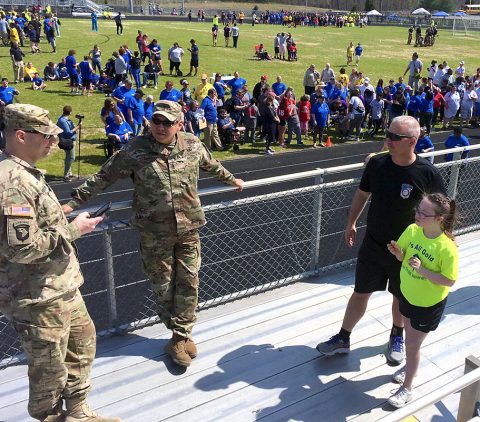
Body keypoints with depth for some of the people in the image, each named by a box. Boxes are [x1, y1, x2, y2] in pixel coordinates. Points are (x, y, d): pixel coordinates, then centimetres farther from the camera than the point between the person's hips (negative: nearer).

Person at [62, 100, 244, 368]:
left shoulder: (193, 145, 0)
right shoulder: (136, 150, -9)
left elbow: (212, 166, 20)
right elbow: (104, 177, -3)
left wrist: (232, 180, 35)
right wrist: (74, 202, -5)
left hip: (189, 228, 2)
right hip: (154, 233, -2)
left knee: (189, 282, 6)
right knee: (164, 285, 7)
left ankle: (182, 335, 23)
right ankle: (179, 335, 25)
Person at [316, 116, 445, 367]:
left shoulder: (427, 174, -19)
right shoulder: (377, 163, -10)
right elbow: (362, 193, 7)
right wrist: (351, 223, 9)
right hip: (372, 244, 2)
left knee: (400, 297, 18)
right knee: (360, 293, 12)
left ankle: (397, 337, 44)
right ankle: (343, 339, 28)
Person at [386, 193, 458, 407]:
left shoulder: (447, 248, -29)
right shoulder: (412, 230, -14)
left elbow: (449, 280, -22)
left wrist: (422, 270, -33)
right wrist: (397, 251, -22)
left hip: (429, 303, -5)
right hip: (407, 293, 5)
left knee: (412, 344, 6)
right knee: (410, 335, 26)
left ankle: (407, 388, 26)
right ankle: (410, 366, 53)